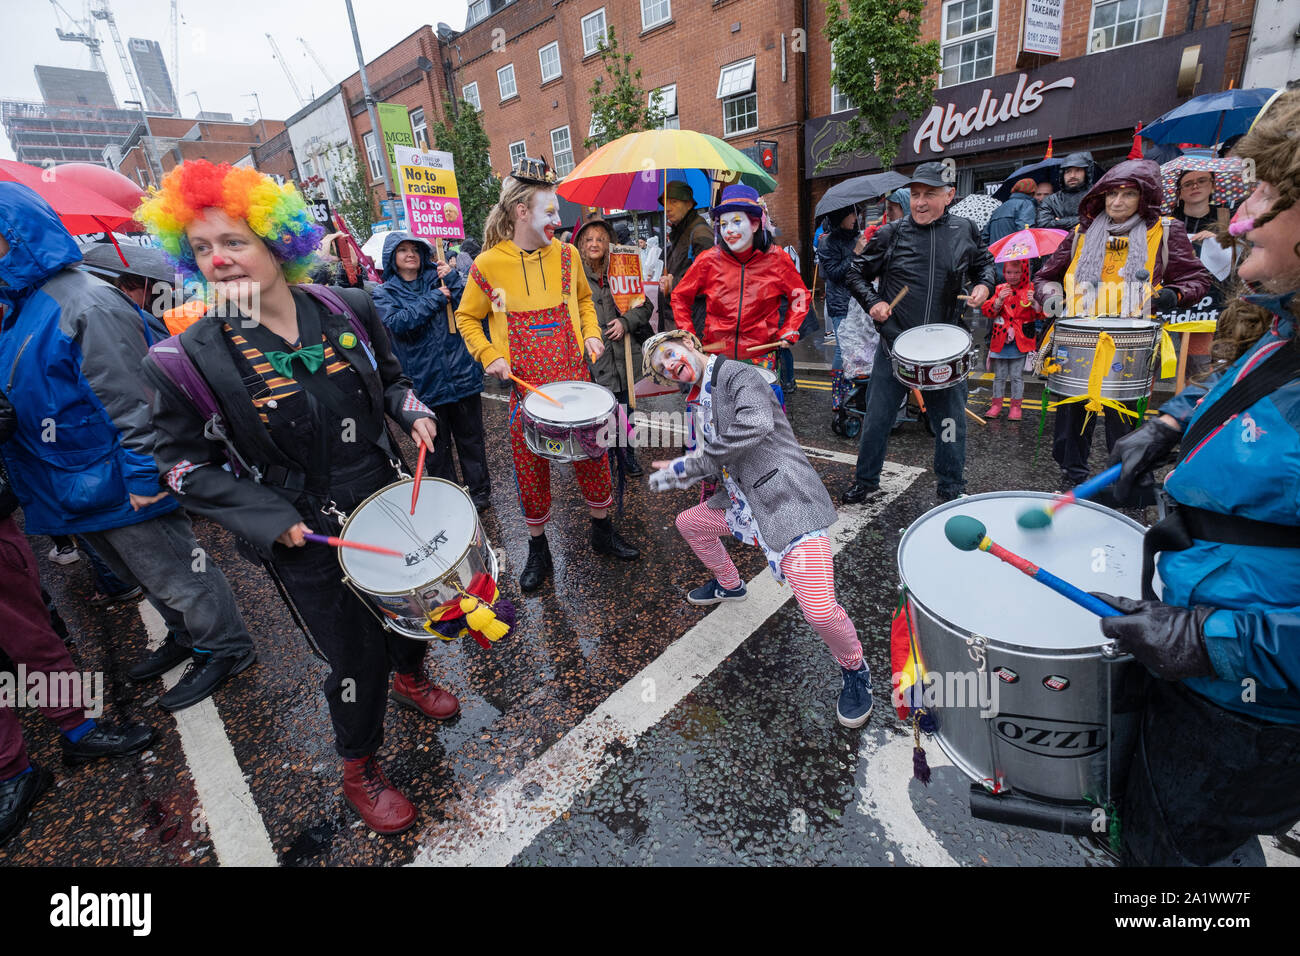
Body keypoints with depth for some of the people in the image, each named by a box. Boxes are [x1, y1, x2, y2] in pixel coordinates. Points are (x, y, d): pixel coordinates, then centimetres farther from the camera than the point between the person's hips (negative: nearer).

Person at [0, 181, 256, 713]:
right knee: (141, 575, 22)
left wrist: (141, 475, -23)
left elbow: (130, 400, -24)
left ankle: (226, 649, 21)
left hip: (117, 485, -10)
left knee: (173, 574, 4)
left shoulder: (85, 306, -21)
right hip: (81, 487, 10)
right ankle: (187, 636, 40)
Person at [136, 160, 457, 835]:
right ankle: (359, 769, 41)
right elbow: (187, 467, -6)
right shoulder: (186, 360, -13)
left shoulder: (347, 311, -4)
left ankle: (409, 678, 60)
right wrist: (270, 519, -16)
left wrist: (412, 412, -9)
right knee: (356, 658, 9)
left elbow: (389, 378, 11)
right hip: (306, 540, -3)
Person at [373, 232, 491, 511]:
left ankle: (479, 492, 23)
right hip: (425, 382, -1)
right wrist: (435, 299, -14)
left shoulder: (438, 278, 9)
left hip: (462, 374, 1)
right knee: (436, 446, 8)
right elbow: (397, 323, -15)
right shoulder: (385, 294, 6)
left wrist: (453, 280, -13)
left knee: (470, 438, 9)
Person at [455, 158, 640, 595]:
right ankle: (538, 551, 27)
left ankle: (603, 531, 32)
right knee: (531, 469, 8)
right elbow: (467, 319, 6)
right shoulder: (487, 265, -6)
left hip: (575, 378, 2)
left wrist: (592, 334, 4)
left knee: (593, 456, 9)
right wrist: (490, 356, -9)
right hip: (525, 386, -2)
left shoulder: (565, 254, 3)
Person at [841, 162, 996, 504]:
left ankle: (952, 488, 26)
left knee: (951, 420, 8)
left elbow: (984, 263, 21)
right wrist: (872, 302, -9)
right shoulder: (890, 234, -2)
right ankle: (866, 482, 22)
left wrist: (983, 285, 0)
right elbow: (856, 274, 7)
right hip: (895, 345, -1)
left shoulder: (965, 231, 5)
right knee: (877, 417, 4)